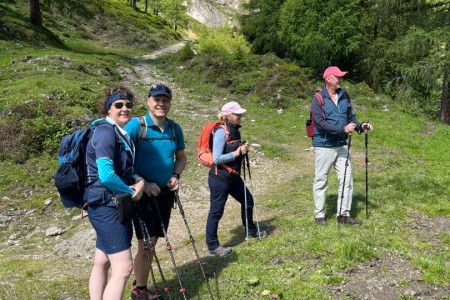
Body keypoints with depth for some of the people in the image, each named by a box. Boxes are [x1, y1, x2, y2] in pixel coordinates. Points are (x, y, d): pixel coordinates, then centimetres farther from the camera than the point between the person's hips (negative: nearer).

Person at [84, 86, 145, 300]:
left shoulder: (120, 133, 13)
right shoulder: (106, 131, -17)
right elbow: (106, 175, -28)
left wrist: (139, 181, 1)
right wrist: (130, 191, -13)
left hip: (112, 205, 10)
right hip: (107, 206, -10)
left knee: (102, 263, 16)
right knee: (123, 267, -9)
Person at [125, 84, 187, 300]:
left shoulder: (175, 128, 4)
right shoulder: (136, 125, -12)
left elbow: (181, 157, 15)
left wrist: (176, 175, -4)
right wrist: (143, 183, -19)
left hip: (165, 193, 6)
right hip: (143, 193, -5)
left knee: (152, 243, 14)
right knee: (146, 244, -5)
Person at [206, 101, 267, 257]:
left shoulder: (235, 130, 7)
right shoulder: (221, 132, -18)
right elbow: (217, 158, -23)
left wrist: (243, 150, -1)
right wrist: (237, 153, -20)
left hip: (233, 177, 9)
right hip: (219, 178, -9)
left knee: (248, 200, 20)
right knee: (216, 212, 1)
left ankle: (251, 231, 42)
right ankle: (213, 246, 13)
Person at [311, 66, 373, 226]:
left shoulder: (344, 96, 8)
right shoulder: (318, 99, -10)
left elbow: (351, 117, 11)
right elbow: (321, 123, -19)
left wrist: (360, 126, -8)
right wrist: (343, 129, -25)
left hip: (342, 146, 6)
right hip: (324, 146, -5)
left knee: (347, 180, 7)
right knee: (320, 181, 5)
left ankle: (343, 214, 19)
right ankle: (319, 215, 19)